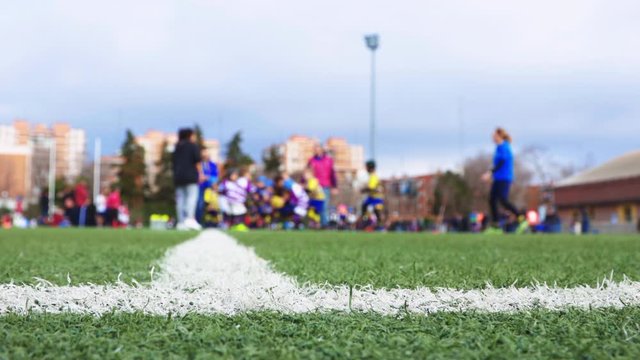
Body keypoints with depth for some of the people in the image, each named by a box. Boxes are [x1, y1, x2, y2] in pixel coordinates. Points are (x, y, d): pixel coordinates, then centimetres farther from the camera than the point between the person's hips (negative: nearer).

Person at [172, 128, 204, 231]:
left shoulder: (177, 148, 19)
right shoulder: (193, 146, 2)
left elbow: (174, 162, 21)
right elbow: (197, 161, -5)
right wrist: (200, 174, -2)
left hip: (178, 176, 6)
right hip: (190, 176, -6)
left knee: (180, 198, 3)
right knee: (192, 196, -10)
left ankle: (181, 222, -1)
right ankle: (190, 218, -26)